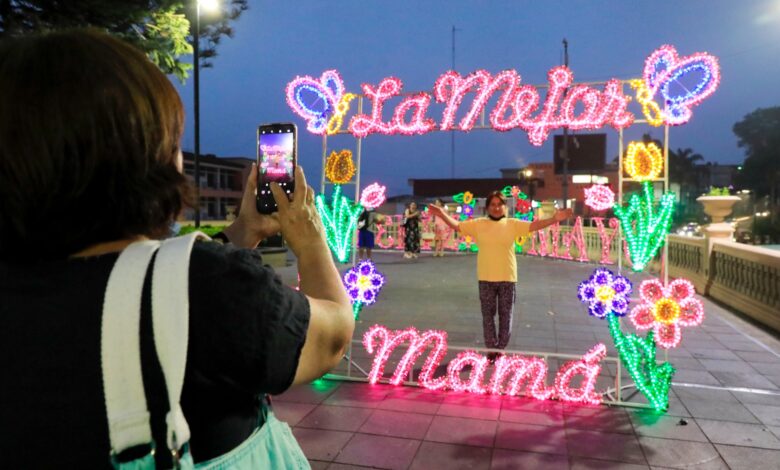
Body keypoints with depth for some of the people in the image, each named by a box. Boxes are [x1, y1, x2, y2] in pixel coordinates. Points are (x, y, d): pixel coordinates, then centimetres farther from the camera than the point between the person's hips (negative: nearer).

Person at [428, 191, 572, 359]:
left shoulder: (512, 224, 1)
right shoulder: (478, 224, 1)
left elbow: (534, 225, -5)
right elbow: (457, 225, 1)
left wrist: (554, 219, -17)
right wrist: (442, 214, -13)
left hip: (507, 277, 0)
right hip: (486, 278, 0)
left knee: (505, 315, 9)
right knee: (488, 315, 8)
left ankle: (501, 349, 25)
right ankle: (492, 349, 22)